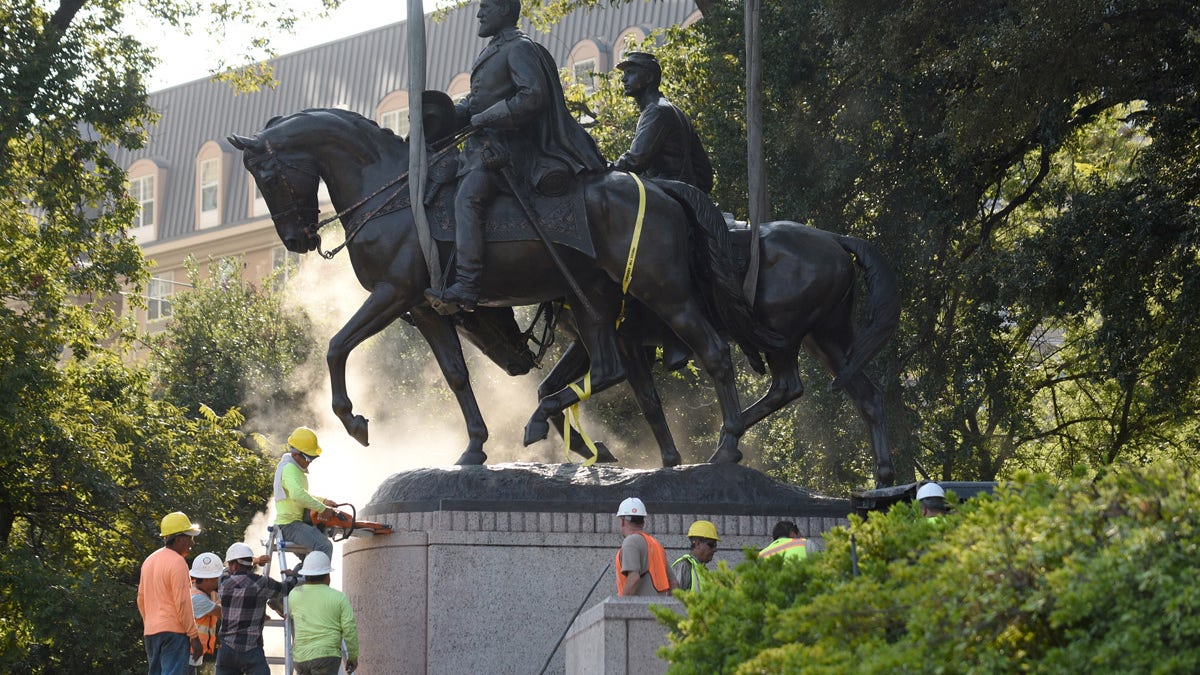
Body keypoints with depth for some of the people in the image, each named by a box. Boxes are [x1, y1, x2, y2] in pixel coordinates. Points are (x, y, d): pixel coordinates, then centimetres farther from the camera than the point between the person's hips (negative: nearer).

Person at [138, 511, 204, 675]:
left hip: (151, 631, 9)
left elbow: (141, 599, 20)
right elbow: (183, 603, -16)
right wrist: (194, 637, -13)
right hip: (173, 631, -8)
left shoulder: (149, 561, 15)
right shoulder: (177, 562, -12)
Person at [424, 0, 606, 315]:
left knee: (468, 197, -30)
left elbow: (532, 96, -20)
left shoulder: (520, 49, -7)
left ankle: (465, 287, -42)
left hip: (503, 144, -12)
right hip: (482, 145, 12)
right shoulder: (492, 53, 23)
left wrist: (482, 118, -16)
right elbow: (472, 104, 27)